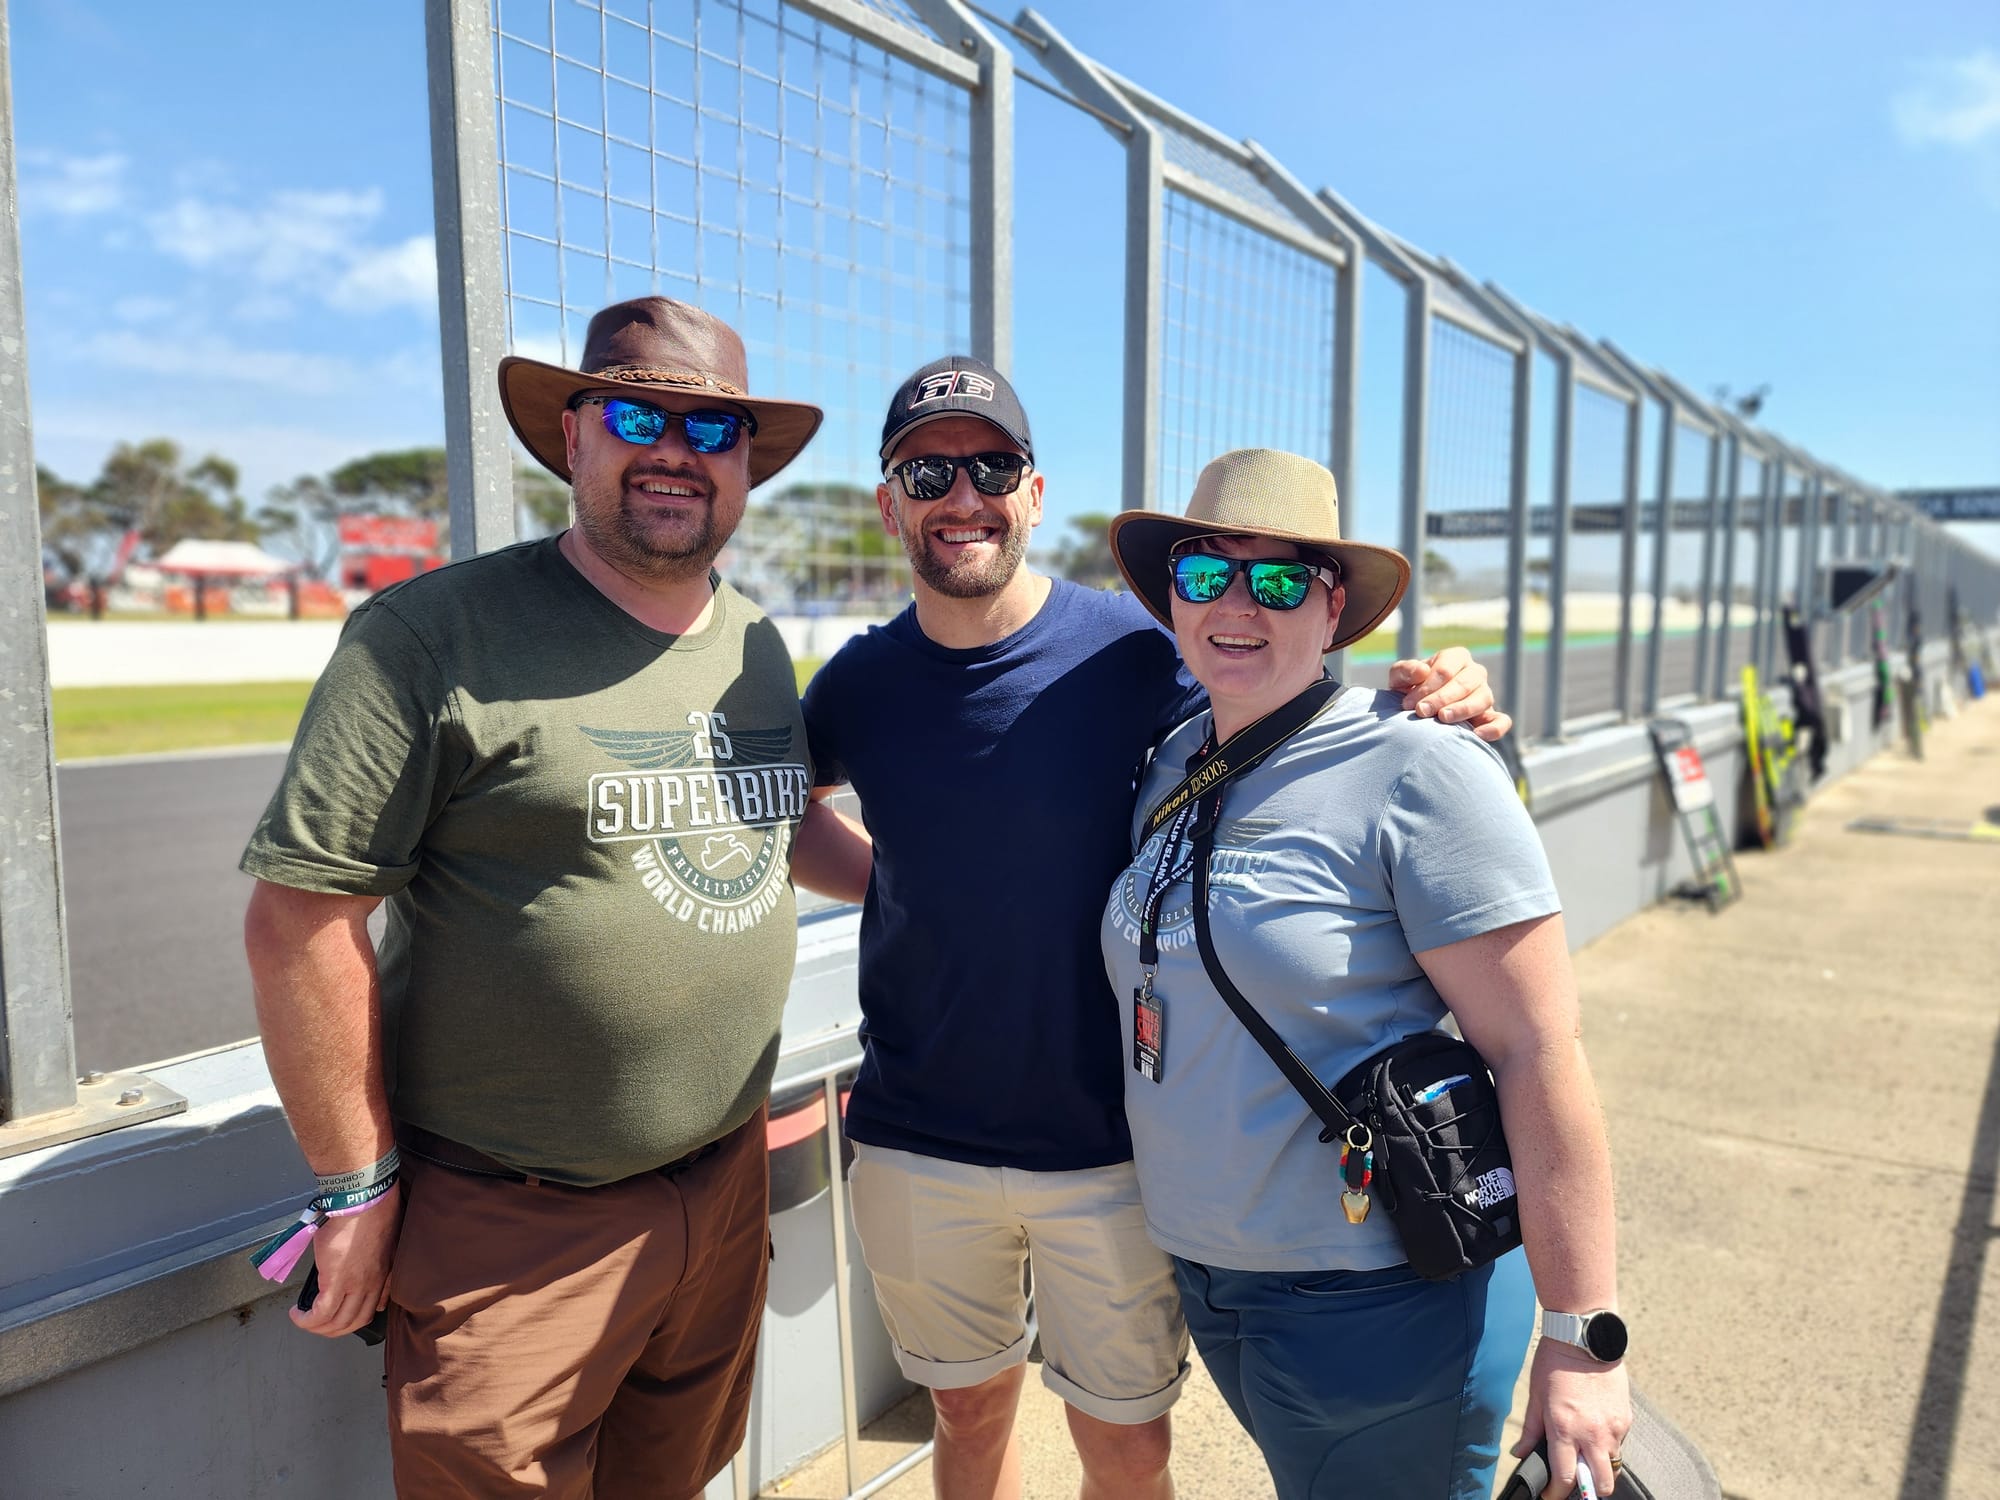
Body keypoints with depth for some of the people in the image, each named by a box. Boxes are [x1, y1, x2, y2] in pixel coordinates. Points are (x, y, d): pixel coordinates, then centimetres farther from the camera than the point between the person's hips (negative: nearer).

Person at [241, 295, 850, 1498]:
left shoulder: (760, 647, 5)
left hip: (725, 1187, 6)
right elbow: (301, 918, -15)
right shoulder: (437, 635, -14)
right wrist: (359, 1187, -12)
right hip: (509, 1226, -6)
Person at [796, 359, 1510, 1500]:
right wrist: (891, 884, -1)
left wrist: (1429, 711, -28)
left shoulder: (1135, 650, -12)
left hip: (1109, 1145, -2)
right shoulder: (862, 680, -3)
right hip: (915, 1148, 3)